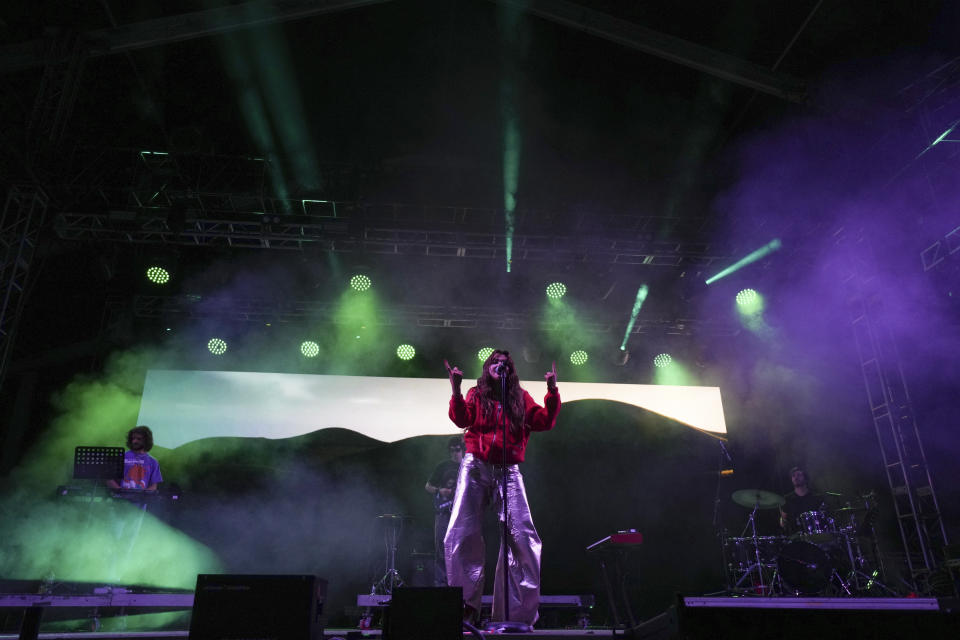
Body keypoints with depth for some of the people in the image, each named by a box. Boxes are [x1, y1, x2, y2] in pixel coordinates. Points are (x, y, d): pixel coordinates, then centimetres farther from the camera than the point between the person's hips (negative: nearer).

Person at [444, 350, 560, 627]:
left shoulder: (521, 398, 14)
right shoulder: (477, 395, 11)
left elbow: (545, 422, 4)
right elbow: (462, 419, -6)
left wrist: (552, 392, -7)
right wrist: (456, 390, -20)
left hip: (508, 471, 1)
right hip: (476, 468, -1)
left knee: (523, 538, -7)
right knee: (462, 536, -6)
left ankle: (518, 612, 3)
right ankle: (466, 606, 7)